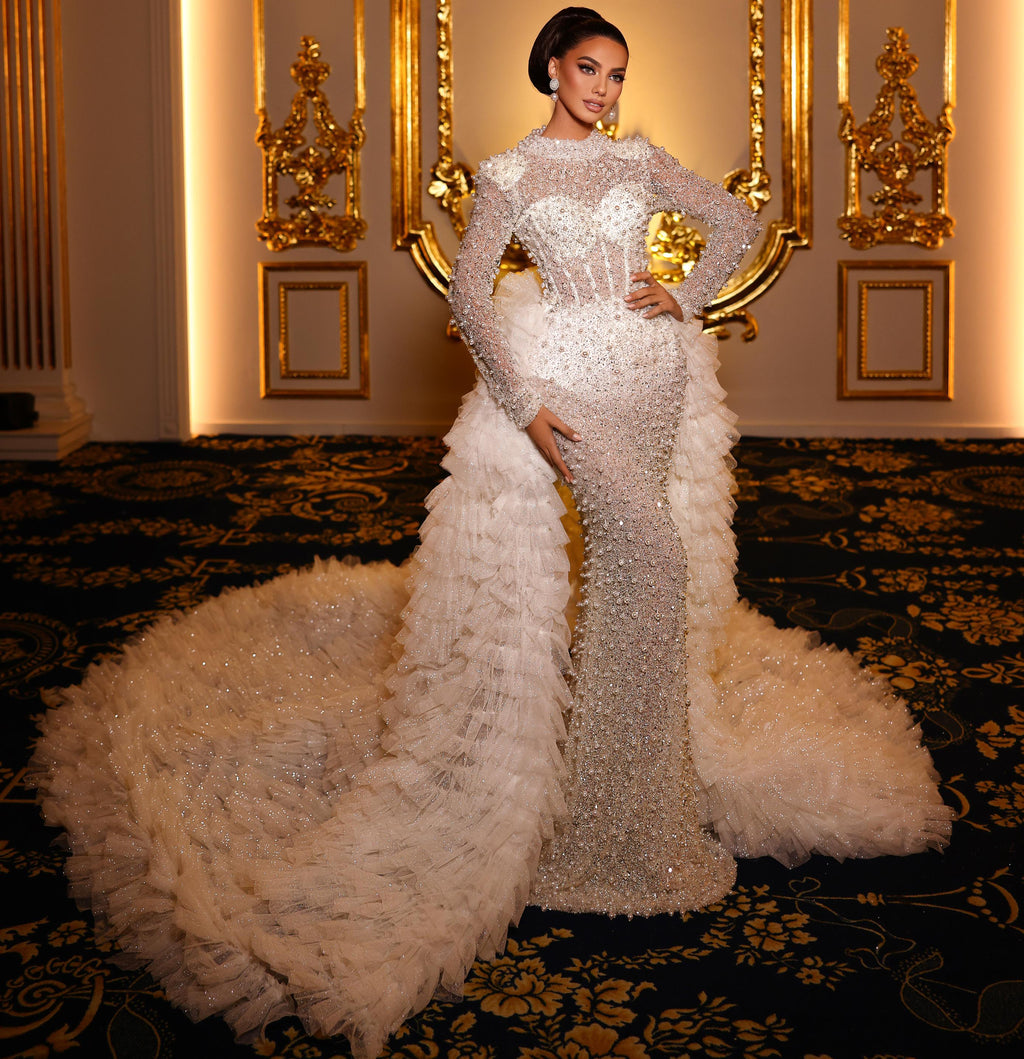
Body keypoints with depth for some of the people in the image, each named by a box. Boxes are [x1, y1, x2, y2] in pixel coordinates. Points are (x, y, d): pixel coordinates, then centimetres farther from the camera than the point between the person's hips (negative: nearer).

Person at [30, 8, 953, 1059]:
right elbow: (467, 292, -7)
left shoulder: (638, 159, 9)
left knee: (646, 565, 9)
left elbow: (736, 218, 18)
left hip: (653, 375, 5)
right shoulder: (511, 172, -2)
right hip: (568, 377, -5)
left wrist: (686, 297, 3)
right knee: (647, 555, -15)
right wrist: (523, 408, -15)